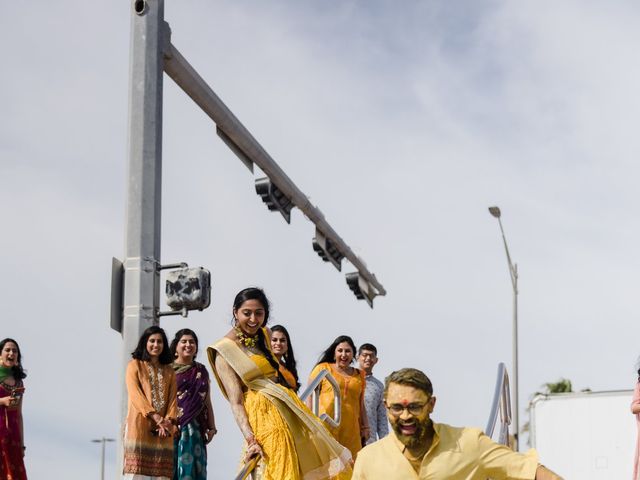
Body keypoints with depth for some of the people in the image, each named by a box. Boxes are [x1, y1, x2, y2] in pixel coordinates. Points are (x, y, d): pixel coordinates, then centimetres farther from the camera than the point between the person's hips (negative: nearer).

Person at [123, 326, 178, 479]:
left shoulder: (169, 371, 19)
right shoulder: (135, 365, 7)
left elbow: (173, 399, 10)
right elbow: (135, 394, -6)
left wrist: (168, 421, -10)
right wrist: (156, 418, -16)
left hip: (163, 430, 3)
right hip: (139, 425, -3)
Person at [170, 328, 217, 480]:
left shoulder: (201, 371, 16)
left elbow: (207, 401, 16)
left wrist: (212, 427, 10)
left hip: (194, 429, 4)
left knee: (192, 467, -2)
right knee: (171, 467, -8)